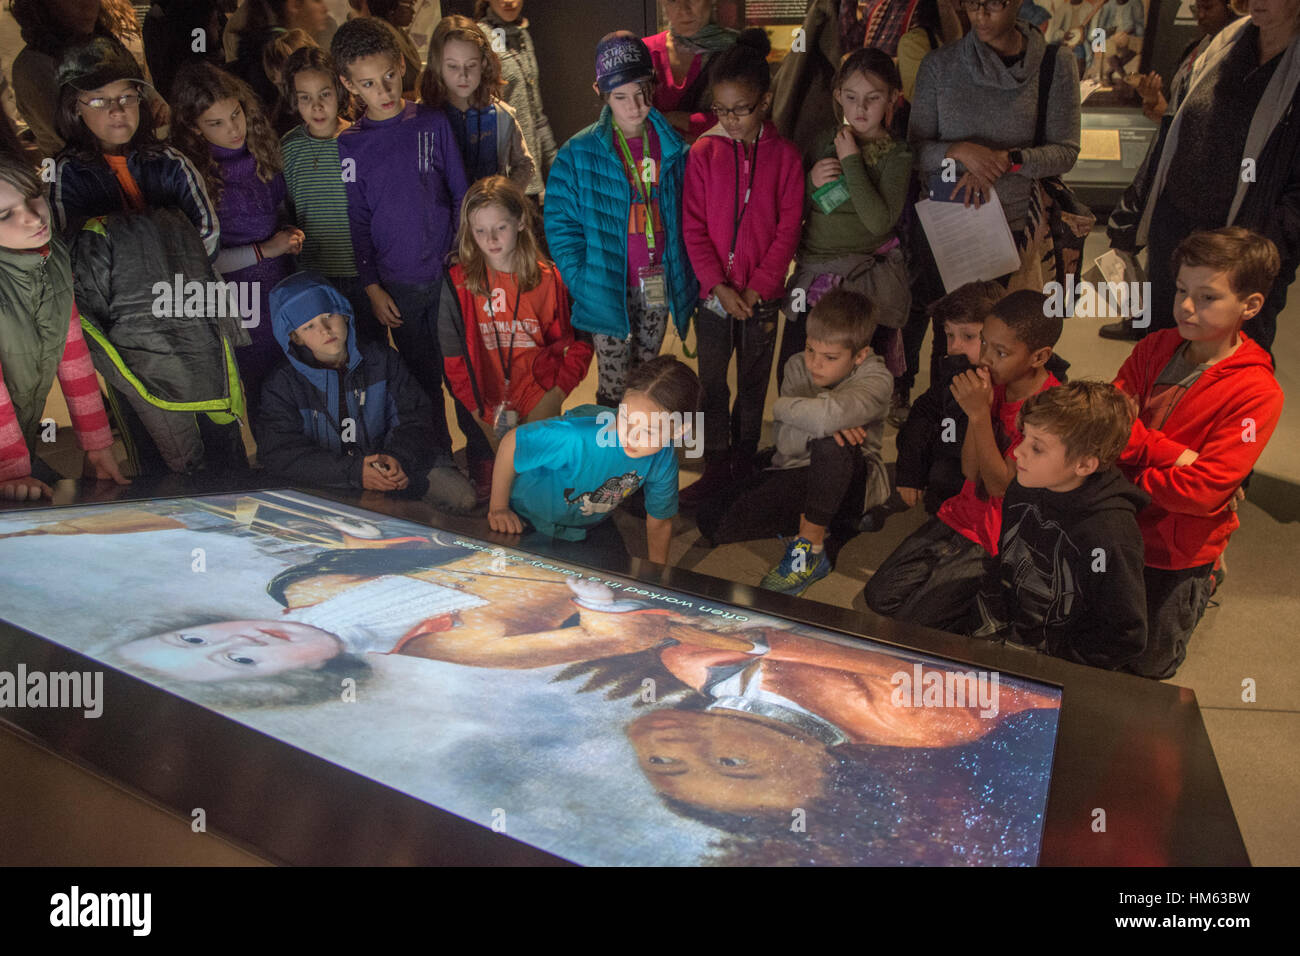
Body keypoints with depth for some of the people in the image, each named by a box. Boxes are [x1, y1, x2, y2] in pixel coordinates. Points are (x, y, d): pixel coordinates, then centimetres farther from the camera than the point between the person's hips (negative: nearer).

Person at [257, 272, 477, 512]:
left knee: (461, 497, -17)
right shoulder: (283, 384, 0)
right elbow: (279, 454, -10)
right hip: (328, 483, -2)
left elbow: (414, 417, 4)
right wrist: (354, 471, -22)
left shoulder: (382, 360, 8)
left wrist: (398, 458, -20)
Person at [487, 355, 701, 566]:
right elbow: (512, 442, -27)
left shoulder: (664, 461, -25)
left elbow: (659, 521, -4)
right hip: (525, 519, -4)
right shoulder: (580, 437, -44)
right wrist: (498, 508, -17)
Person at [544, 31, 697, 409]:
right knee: (613, 387, 3)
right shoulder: (578, 153, -7)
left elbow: (685, 219, 9)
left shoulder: (672, 149, 3)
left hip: (660, 288, 3)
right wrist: (585, 284, -12)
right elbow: (560, 226, -6)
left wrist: (686, 280, 1)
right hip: (609, 291, -3)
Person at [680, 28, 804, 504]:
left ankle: (744, 459, 29)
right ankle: (717, 466, 21)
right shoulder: (703, 152, -2)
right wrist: (717, 285, -12)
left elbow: (788, 228, -4)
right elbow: (693, 227, -3)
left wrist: (758, 286, -12)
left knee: (754, 380, 12)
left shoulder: (784, 155, -3)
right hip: (713, 294, 1)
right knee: (711, 382, 7)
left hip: (762, 295, -1)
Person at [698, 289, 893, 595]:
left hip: (849, 483, -4)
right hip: (794, 475, 4)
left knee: (831, 443, -40)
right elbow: (786, 443, -12)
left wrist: (782, 407, -20)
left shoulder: (876, 379, -17)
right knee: (712, 523, -16)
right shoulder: (797, 366, -1)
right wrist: (822, 423, -32)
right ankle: (813, 521, 4)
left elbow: (830, 415, -41)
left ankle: (811, 546, -21)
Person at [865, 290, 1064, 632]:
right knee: (880, 594, 1)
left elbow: (1000, 485, -21)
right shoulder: (996, 383, 1)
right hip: (962, 517, 7)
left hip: (998, 543, -7)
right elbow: (970, 471, -2)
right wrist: (978, 407, -16)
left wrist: (979, 413, -26)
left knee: (915, 621, -13)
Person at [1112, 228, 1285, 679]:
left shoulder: (1257, 394, -21)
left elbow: (1203, 491, -26)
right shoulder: (1157, 346, -4)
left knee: (1147, 668, 19)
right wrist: (1174, 454, -25)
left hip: (1176, 554, -4)